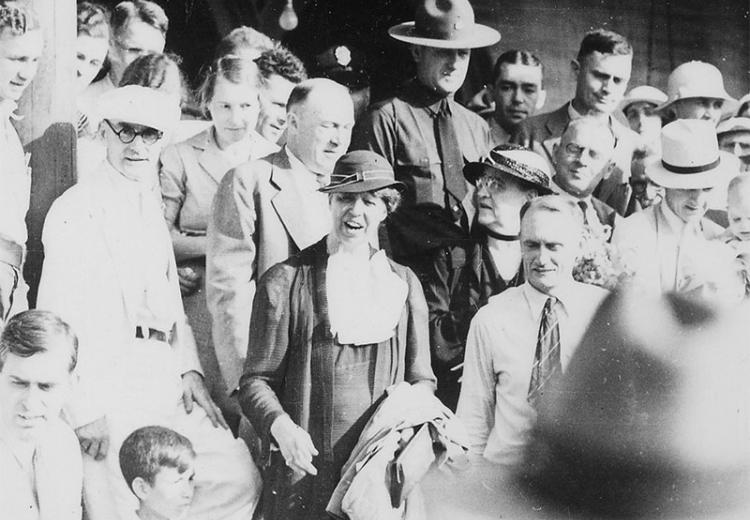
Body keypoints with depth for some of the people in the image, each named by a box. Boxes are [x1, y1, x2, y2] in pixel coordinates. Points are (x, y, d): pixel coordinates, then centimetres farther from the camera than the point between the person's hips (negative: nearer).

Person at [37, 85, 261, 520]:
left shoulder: (151, 207, 17)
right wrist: (85, 412, -16)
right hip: (109, 394, -8)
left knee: (240, 479, 4)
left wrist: (189, 370, 10)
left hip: (166, 387, 8)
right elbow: (58, 317, -14)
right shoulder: (75, 211, -9)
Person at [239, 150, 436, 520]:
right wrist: (280, 426, -20)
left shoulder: (404, 283, 10)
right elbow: (256, 380, -2)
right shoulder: (284, 283, -1)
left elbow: (421, 379, 14)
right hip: (305, 470, -2)